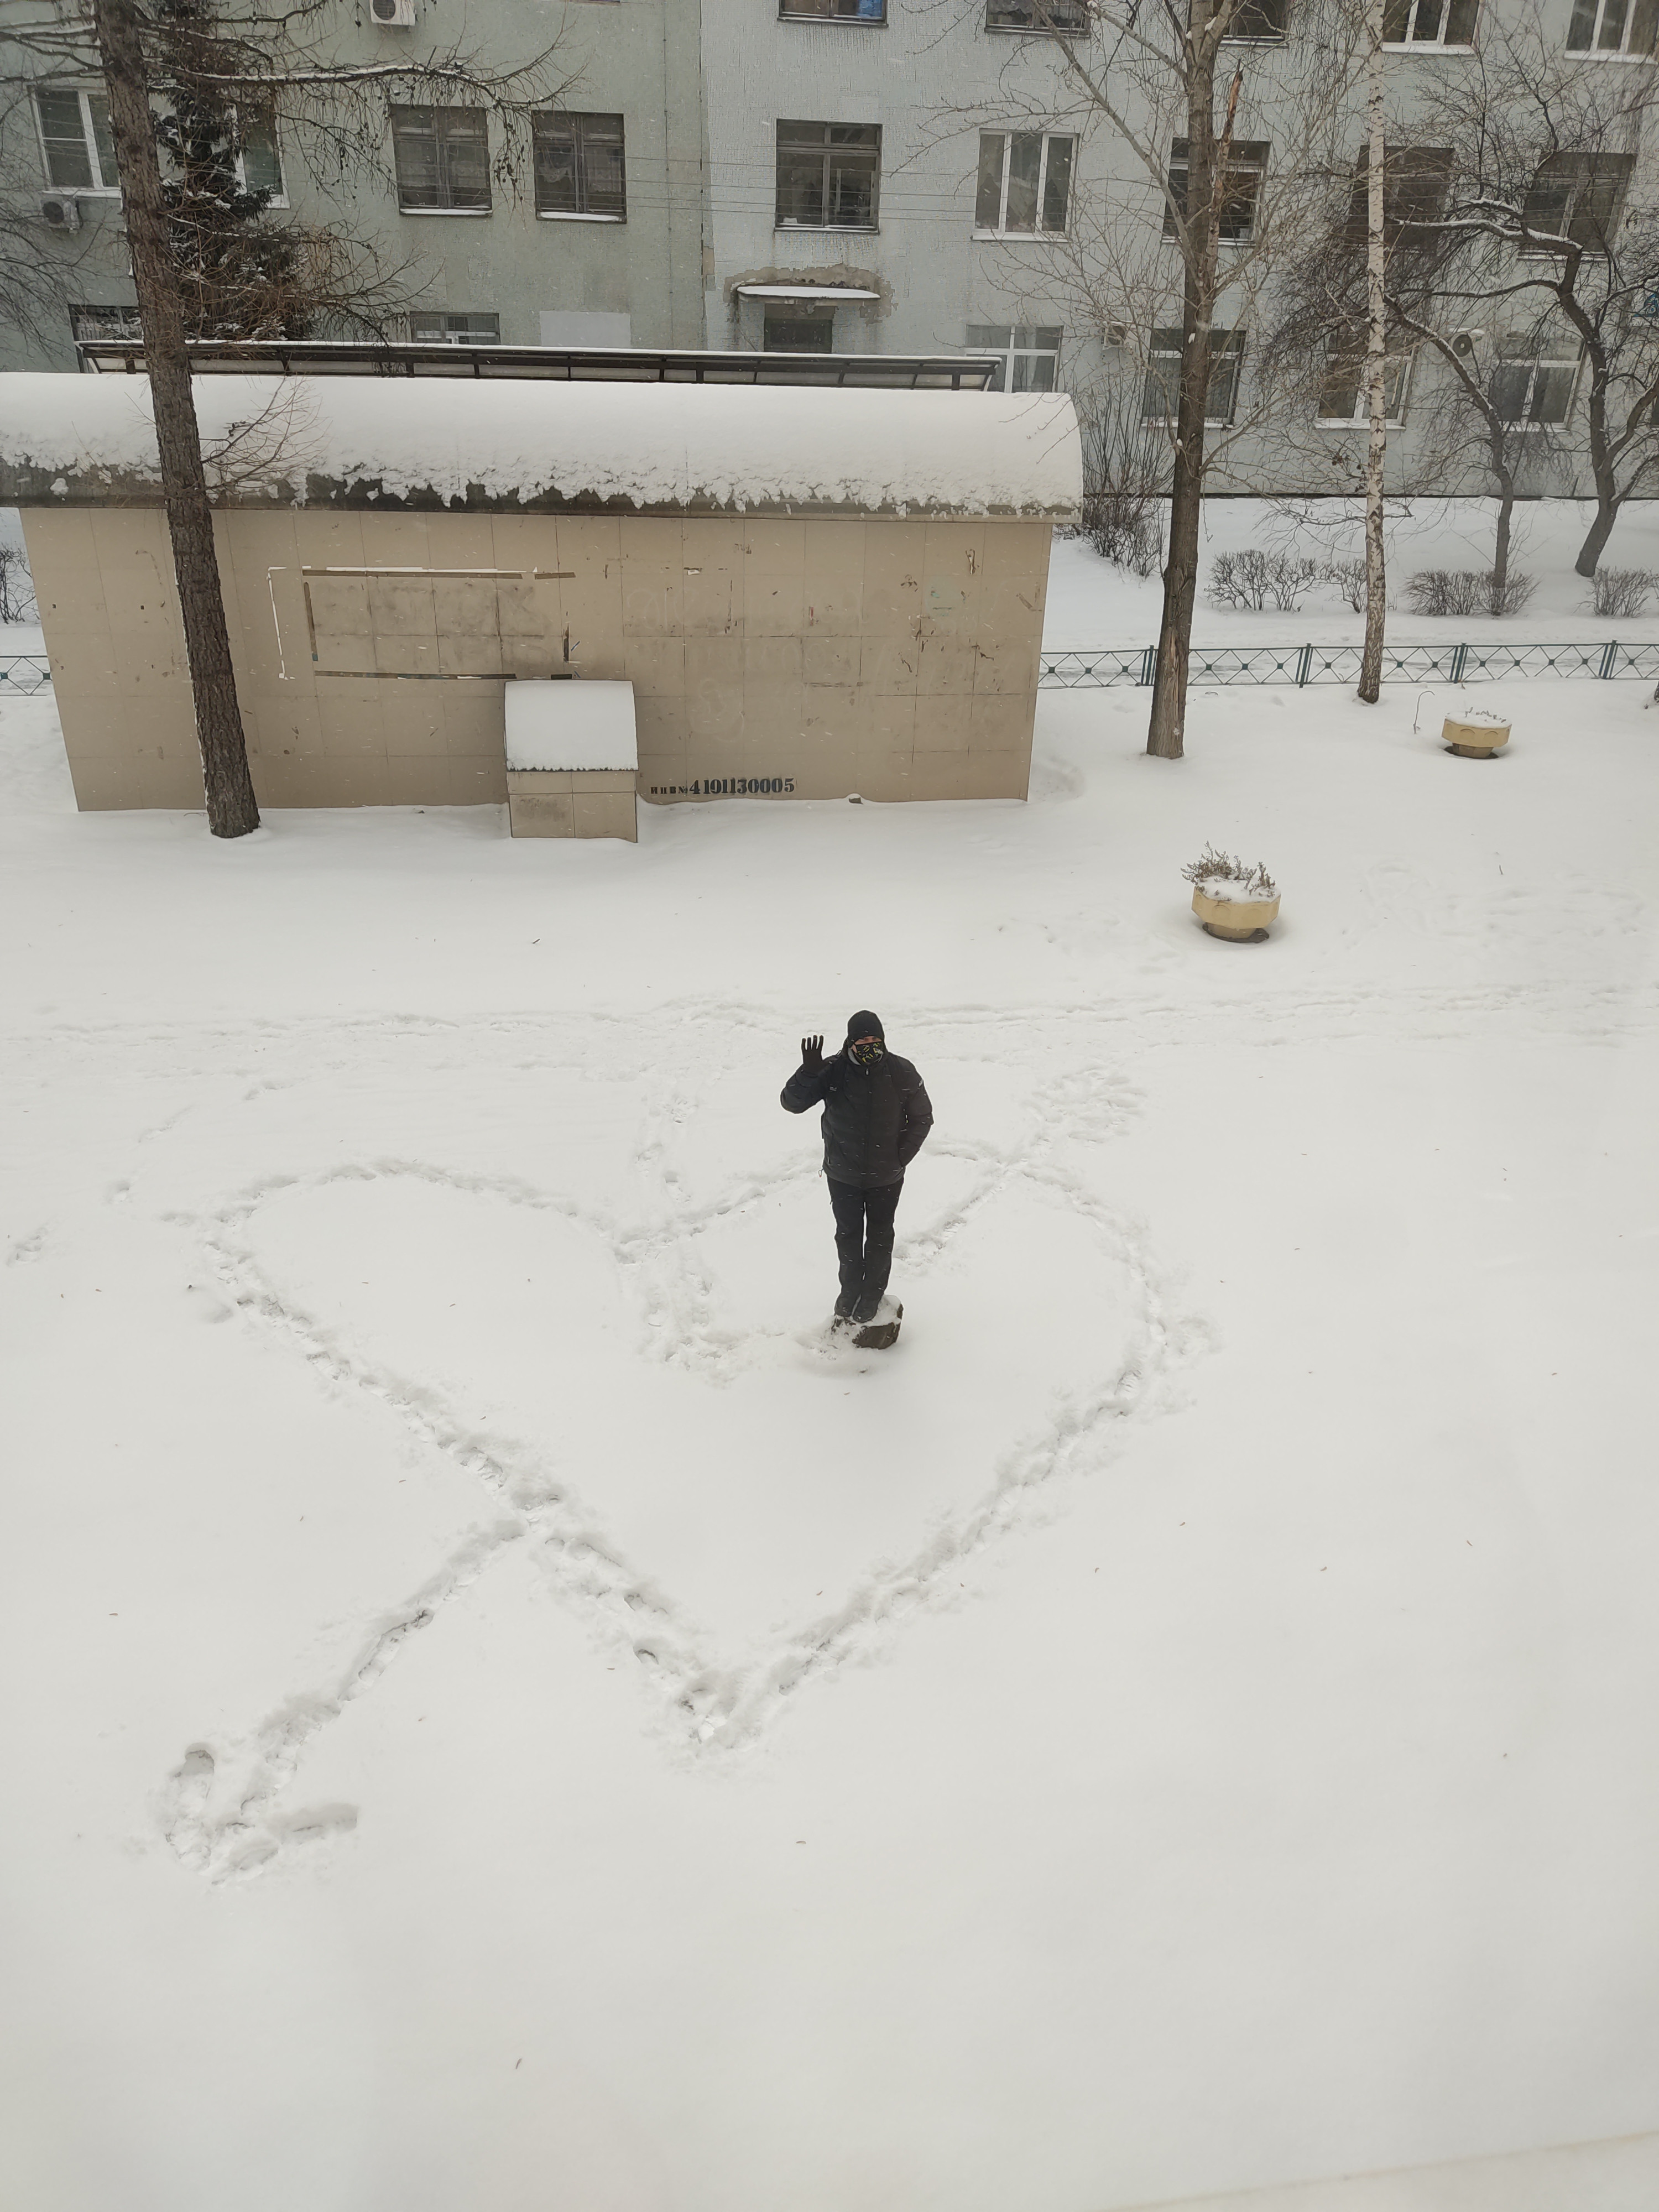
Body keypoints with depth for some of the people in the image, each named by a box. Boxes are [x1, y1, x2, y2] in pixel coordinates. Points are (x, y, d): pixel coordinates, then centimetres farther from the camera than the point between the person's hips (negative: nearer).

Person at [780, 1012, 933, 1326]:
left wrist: (900, 1158, -9)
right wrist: (809, 1072, -34)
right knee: (848, 1234, 18)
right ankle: (850, 1291, 40)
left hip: (886, 1178, 0)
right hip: (843, 1175, 0)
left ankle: (872, 1294, 38)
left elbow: (922, 1119, -2)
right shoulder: (833, 1071, -17)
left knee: (879, 1236, 17)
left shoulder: (901, 1072, -16)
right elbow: (791, 1103, -17)